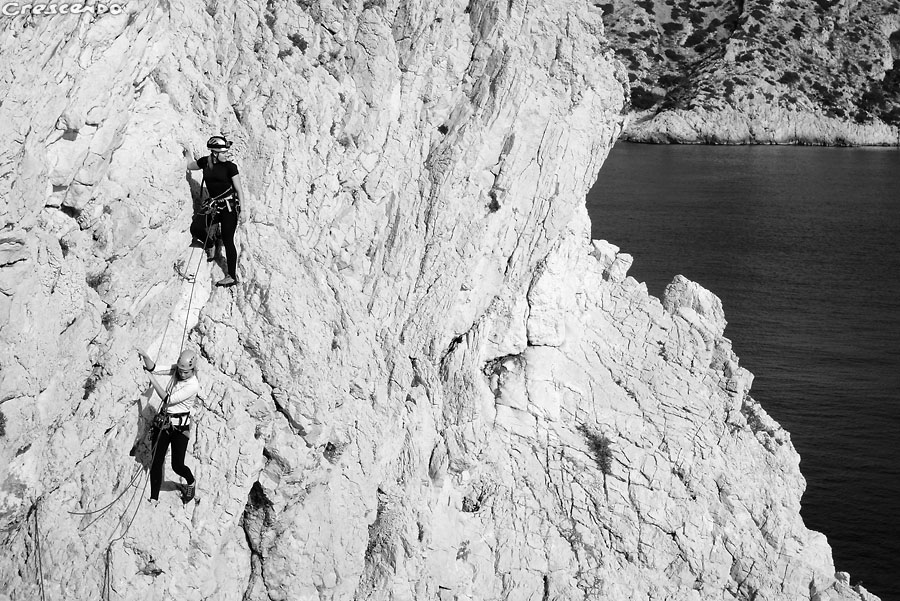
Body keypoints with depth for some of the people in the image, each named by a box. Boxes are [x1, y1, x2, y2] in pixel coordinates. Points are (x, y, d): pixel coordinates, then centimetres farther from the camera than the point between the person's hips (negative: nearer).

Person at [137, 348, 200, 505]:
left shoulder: (193, 385, -22)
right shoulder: (176, 370, -3)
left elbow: (168, 399, -22)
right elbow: (153, 368, -6)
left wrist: (152, 380, -24)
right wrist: (145, 357, -27)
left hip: (180, 426, -5)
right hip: (163, 422, 6)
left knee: (177, 465, -4)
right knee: (156, 463, 3)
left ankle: (191, 482, 30)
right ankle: (154, 499, 13)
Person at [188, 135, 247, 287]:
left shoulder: (230, 167, -8)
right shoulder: (205, 162, 3)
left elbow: (239, 189, -7)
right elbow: (189, 166, 25)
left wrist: (242, 210, -12)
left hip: (229, 206, -5)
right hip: (214, 207, 5)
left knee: (227, 241, -6)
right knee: (196, 228, -10)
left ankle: (232, 276, -1)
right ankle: (210, 245, 22)